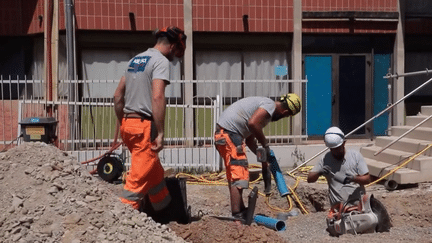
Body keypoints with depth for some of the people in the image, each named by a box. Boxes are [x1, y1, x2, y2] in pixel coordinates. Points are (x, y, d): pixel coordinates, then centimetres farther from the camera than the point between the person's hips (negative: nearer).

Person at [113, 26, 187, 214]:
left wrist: (122, 124, 24)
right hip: (144, 126, -9)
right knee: (138, 180, -4)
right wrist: (160, 133, -19)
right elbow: (157, 97, -21)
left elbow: (118, 96, 19)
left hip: (127, 123, 9)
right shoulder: (161, 61, -8)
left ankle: (165, 209, 33)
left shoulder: (135, 60, 17)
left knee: (155, 173, 21)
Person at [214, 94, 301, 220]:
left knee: (234, 176, 17)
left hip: (222, 133, 11)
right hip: (229, 133, -11)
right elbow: (252, 123, -25)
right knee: (239, 176, -10)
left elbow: (249, 140, 23)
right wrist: (265, 144, -12)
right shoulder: (270, 105, -7)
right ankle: (237, 214, -10)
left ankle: (241, 211, 26)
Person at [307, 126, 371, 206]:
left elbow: (367, 179, 2)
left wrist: (353, 178, -18)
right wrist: (319, 172, -14)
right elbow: (310, 179, 7)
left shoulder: (356, 155, 5)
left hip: (359, 201, 0)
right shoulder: (325, 159, 6)